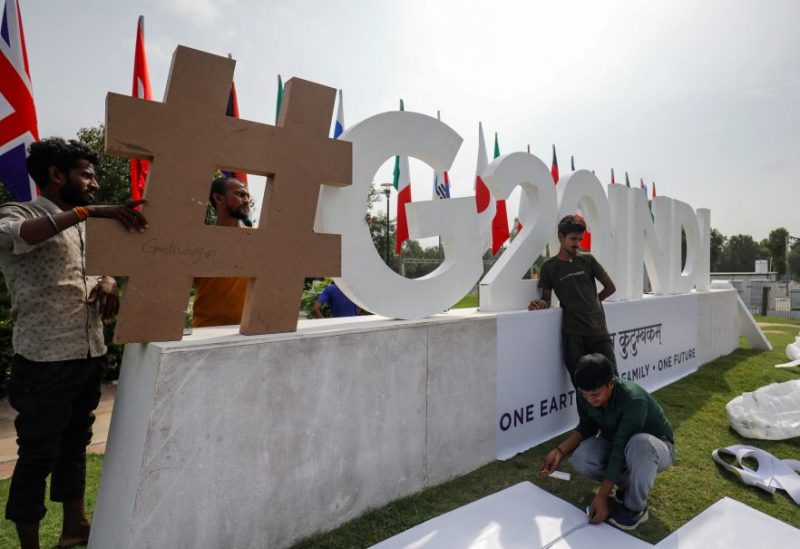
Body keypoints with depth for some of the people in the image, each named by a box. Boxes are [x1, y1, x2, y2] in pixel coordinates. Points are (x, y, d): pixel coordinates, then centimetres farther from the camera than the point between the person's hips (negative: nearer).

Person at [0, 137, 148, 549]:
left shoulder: (82, 226, 14)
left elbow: (98, 270, 22)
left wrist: (107, 283, -2)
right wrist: (87, 211, -37)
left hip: (89, 354, 7)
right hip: (44, 359, -7)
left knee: (76, 443, 18)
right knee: (38, 453, 5)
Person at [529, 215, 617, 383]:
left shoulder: (587, 260, 9)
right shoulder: (549, 267, 4)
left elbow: (610, 287, 15)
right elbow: (546, 299, 7)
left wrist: (592, 301, 14)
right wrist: (541, 304, -13)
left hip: (599, 330, 2)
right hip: (573, 334, -2)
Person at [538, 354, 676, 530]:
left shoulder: (634, 400, -36)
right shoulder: (585, 395, -19)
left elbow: (620, 451, -35)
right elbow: (586, 427, -2)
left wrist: (602, 496, -32)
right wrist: (559, 451, -17)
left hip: (656, 446, -5)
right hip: (615, 443, 5)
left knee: (639, 444, -42)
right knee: (580, 459, -26)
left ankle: (635, 507, -15)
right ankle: (628, 483, 5)